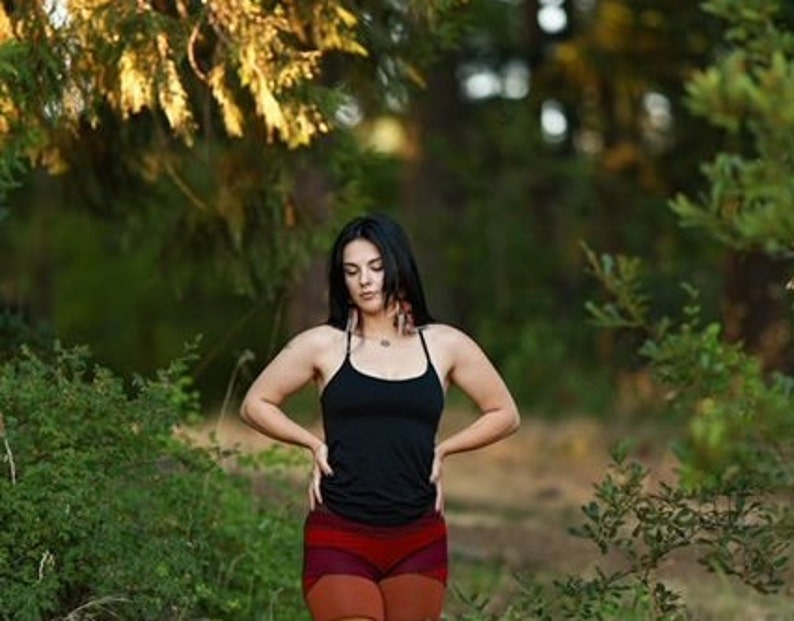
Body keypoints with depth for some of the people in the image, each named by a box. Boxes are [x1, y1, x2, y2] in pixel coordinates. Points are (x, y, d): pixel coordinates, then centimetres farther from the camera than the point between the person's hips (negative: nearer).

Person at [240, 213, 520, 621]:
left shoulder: (445, 346, 7)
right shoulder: (323, 346, 3)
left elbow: (504, 414, 17)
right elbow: (255, 404, 13)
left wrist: (441, 449, 7)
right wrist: (315, 445, 3)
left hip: (418, 542, 2)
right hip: (339, 540, -2)